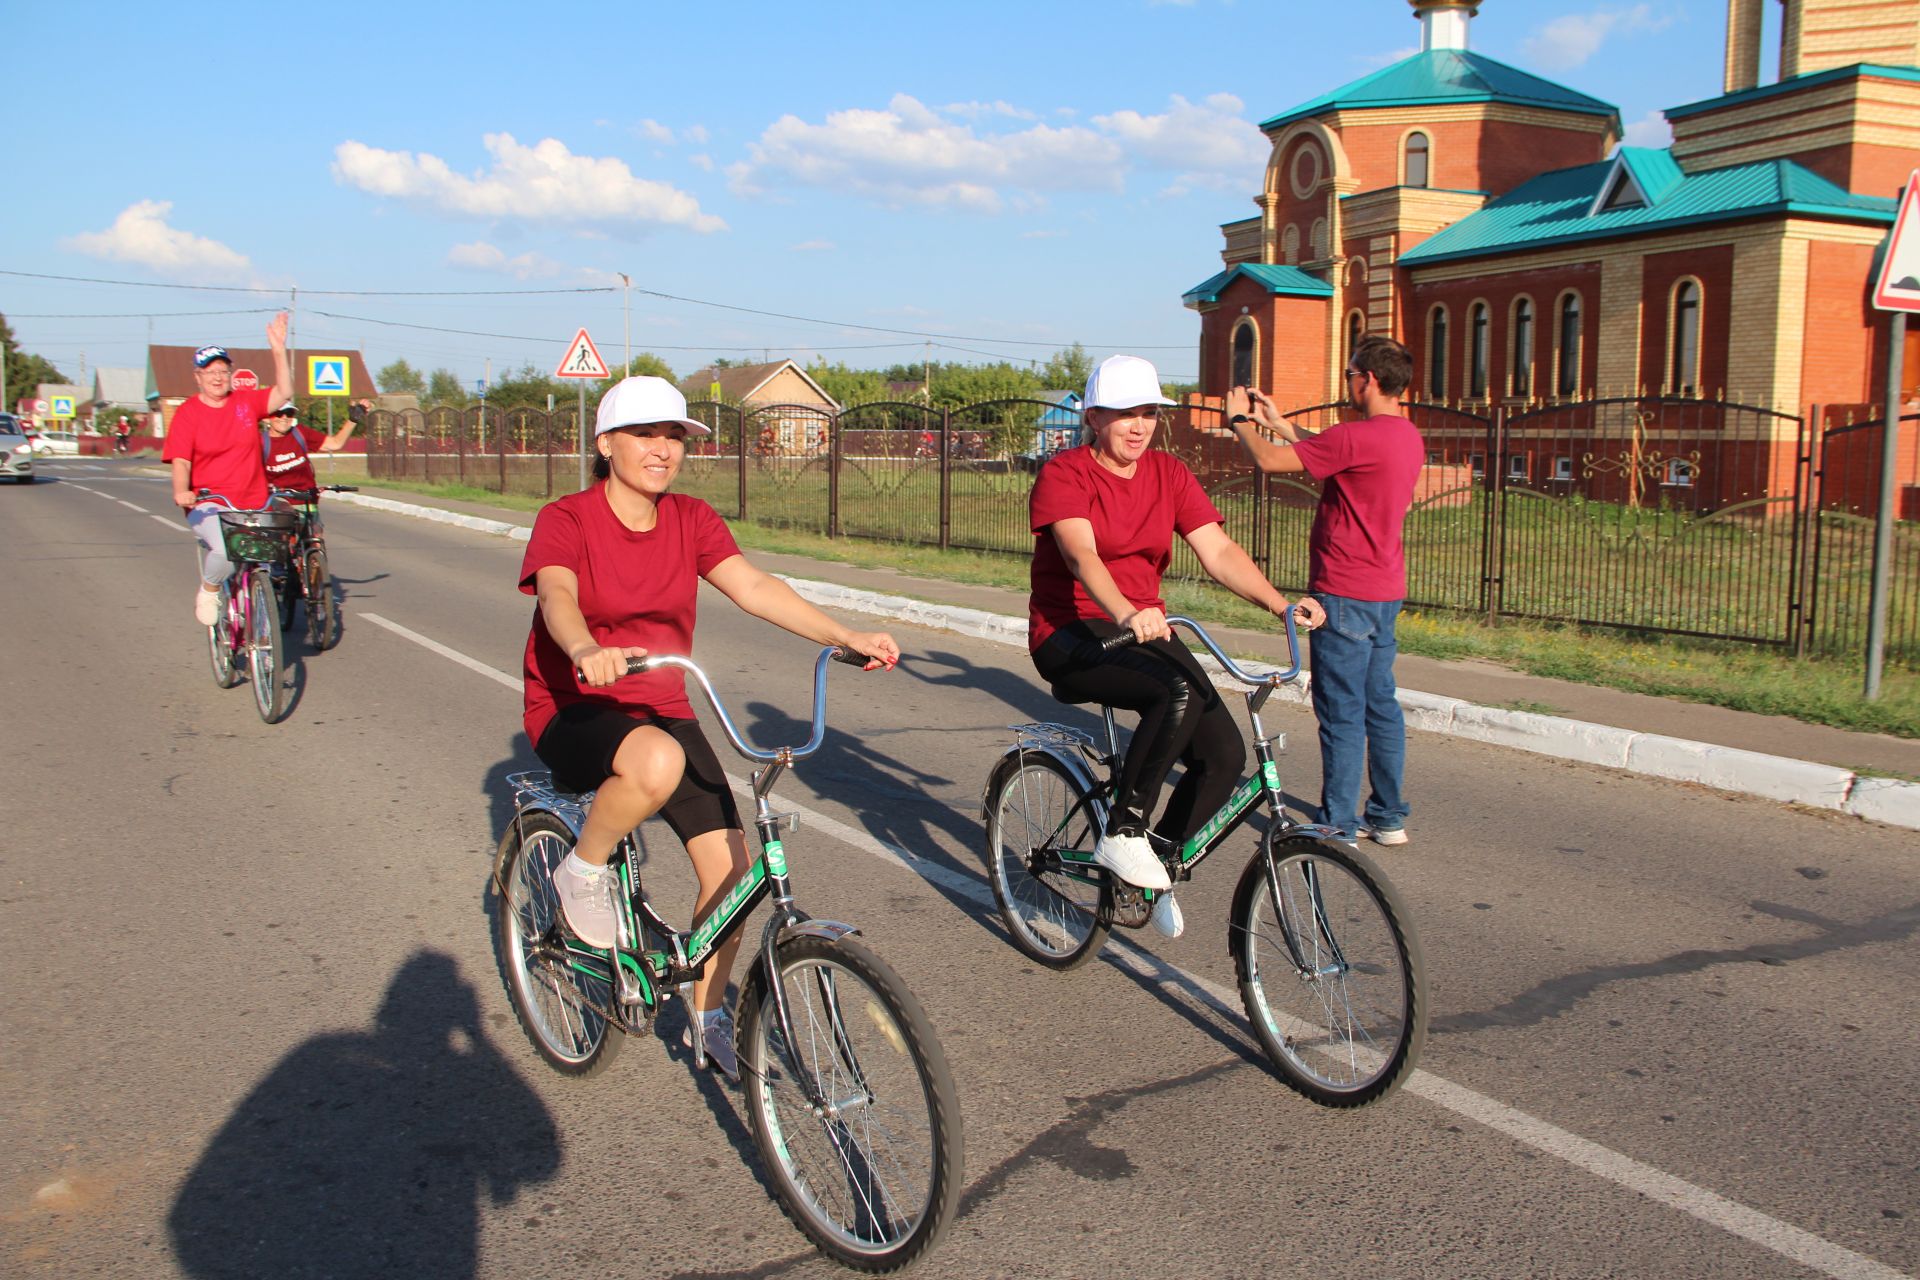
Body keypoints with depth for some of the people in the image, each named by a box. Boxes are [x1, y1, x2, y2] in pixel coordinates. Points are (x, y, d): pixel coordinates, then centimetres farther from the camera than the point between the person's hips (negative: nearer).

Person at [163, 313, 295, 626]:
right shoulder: (187, 412, -1)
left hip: (252, 504, 4)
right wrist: (181, 491, -28)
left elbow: (284, 394, -5)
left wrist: (279, 350, -13)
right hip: (208, 504, -4)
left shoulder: (247, 402, 7)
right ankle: (207, 591, 2)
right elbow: (180, 460, -9)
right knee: (227, 551, -30)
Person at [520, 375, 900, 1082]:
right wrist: (588, 651, -53)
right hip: (573, 710, -5)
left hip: (663, 711, 5)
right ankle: (582, 871, -9)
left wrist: (846, 636, -25)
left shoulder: (692, 520, 2)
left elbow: (753, 586, -11)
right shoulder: (566, 519, -11)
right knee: (657, 763, -39)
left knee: (730, 865, -7)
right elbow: (557, 597, -30)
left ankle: (707, 1019, 16)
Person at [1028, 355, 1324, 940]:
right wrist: (1126, 614, -47)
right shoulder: (1064, 475, -11)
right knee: (1179, 690, -34)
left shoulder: (1168, 473, 6)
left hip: (1147, 627, 6)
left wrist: (1279, 603, -20)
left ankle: (1157, 868, 12)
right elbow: (1082, 556, -28)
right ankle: (1122, 834, -18)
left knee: (1223, 753, -10)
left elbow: (1218, 550, -3)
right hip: (1070, 635, -6)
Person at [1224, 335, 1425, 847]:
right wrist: (1276, 421, 24)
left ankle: (1338, 827, 5)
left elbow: (1269, 460, -16)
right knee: (1380, 704, 15)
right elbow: (1324, 452, 23)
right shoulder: (1408, 437, 10)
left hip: (1345, 594, -9)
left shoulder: (1359, 437, -20)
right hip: (1387, 592, 9)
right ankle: (1389, 817, 23)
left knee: (1342, 710, -2)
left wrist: (1240, 420, 3)